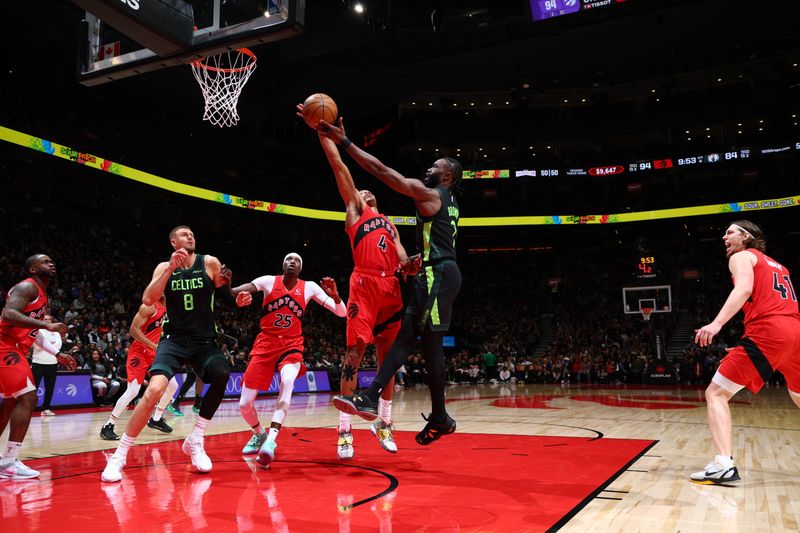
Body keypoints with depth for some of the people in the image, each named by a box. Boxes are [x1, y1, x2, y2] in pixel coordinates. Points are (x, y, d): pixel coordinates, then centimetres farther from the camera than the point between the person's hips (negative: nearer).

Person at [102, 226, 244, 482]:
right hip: (174, 339, -1)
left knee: (222, 375, -26)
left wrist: (226, 284, -18)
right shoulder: (165, 267, 3)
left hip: (205, 341, 1)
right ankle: (119, 456, -7)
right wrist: (171, 268, -20)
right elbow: (148, 300, -13)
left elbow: (230, 301, 4)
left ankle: (195, 441, -6)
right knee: (154, 389, -21)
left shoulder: (210, 263, 0)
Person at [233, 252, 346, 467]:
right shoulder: (269, 281, -1)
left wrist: (334, 295, -21)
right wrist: (239, 293, -44)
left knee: (287, 381, -35)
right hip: (265, 344, 1)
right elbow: (244, 289, -19)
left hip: (291, 345, 0)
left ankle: (270, 440, -35)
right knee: (244, 404, -3)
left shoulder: (309, 287, 2)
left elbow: (342, 313, 0)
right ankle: (259, 434, 30)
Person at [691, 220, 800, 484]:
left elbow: (744, 289, -14)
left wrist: (717, 323, -27)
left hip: (767, 332, -8)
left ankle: (724, 465, -20)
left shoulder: (742, 256, 8)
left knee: (716, 393, -5)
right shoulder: (778, 266, 31)